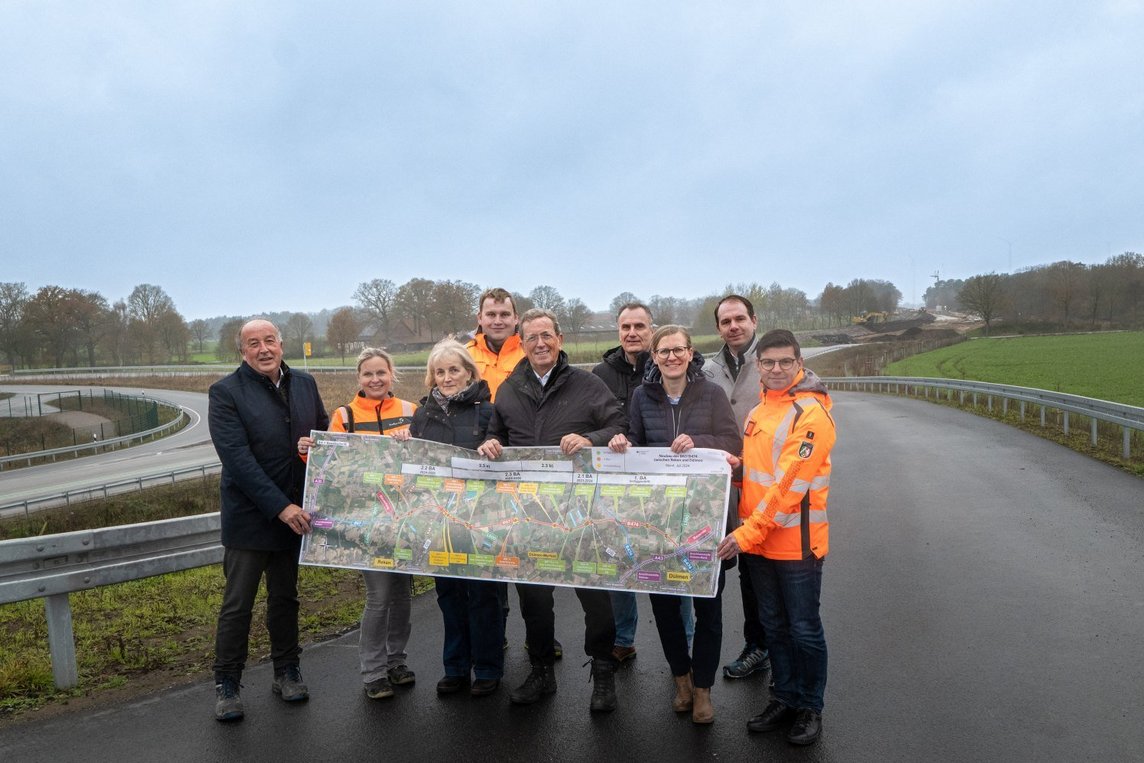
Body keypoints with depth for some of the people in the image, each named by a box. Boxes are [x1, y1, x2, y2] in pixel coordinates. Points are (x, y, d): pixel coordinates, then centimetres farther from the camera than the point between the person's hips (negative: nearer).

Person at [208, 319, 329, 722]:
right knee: (237, 605, 5)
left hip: (295, 513, 5)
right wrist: (280, 507, -22)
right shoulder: (225, 392, -10)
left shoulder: (305, 384, 5)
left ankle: (286, 671, 31)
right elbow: (237, 459, -18)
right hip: (250, 517, -4)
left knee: (286, 598, 17)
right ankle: (226, 684, 21)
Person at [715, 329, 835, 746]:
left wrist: (747, 533, -23)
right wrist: (733, 466, -3)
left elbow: (789, 485, -22)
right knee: (774, 625, 18)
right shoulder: (758, 411, 9)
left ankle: (810, 708, 27)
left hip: (796, 542, -7)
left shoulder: (810, 413, -16)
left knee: (804, 630, 8)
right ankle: (784, 699, 34)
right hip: (756, 540, 7)